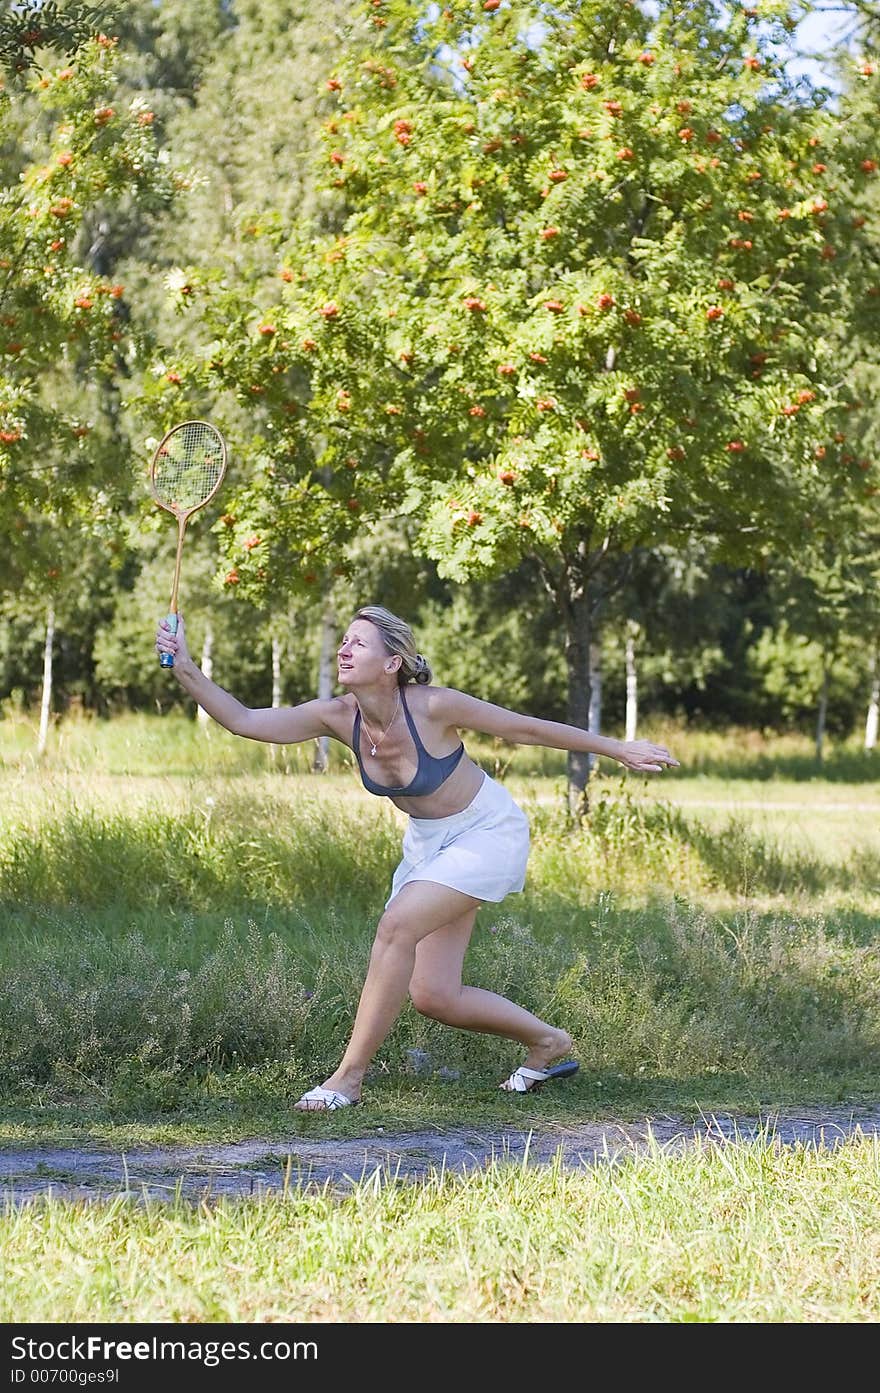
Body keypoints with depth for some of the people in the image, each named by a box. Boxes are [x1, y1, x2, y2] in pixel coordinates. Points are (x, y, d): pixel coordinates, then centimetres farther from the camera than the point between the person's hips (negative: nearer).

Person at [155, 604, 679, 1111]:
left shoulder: (432, 706, -27)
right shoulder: (339, 717, -14)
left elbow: (524, 727, -16)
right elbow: (243, 720, -14)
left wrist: (617, 750, -7)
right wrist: (187, 670, -28)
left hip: (489, 833, -6)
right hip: (428, 842, 6)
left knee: (397, 927, -25)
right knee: (433, 996, 2)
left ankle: (350, 1076, -16)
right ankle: (547, 1041, 27)